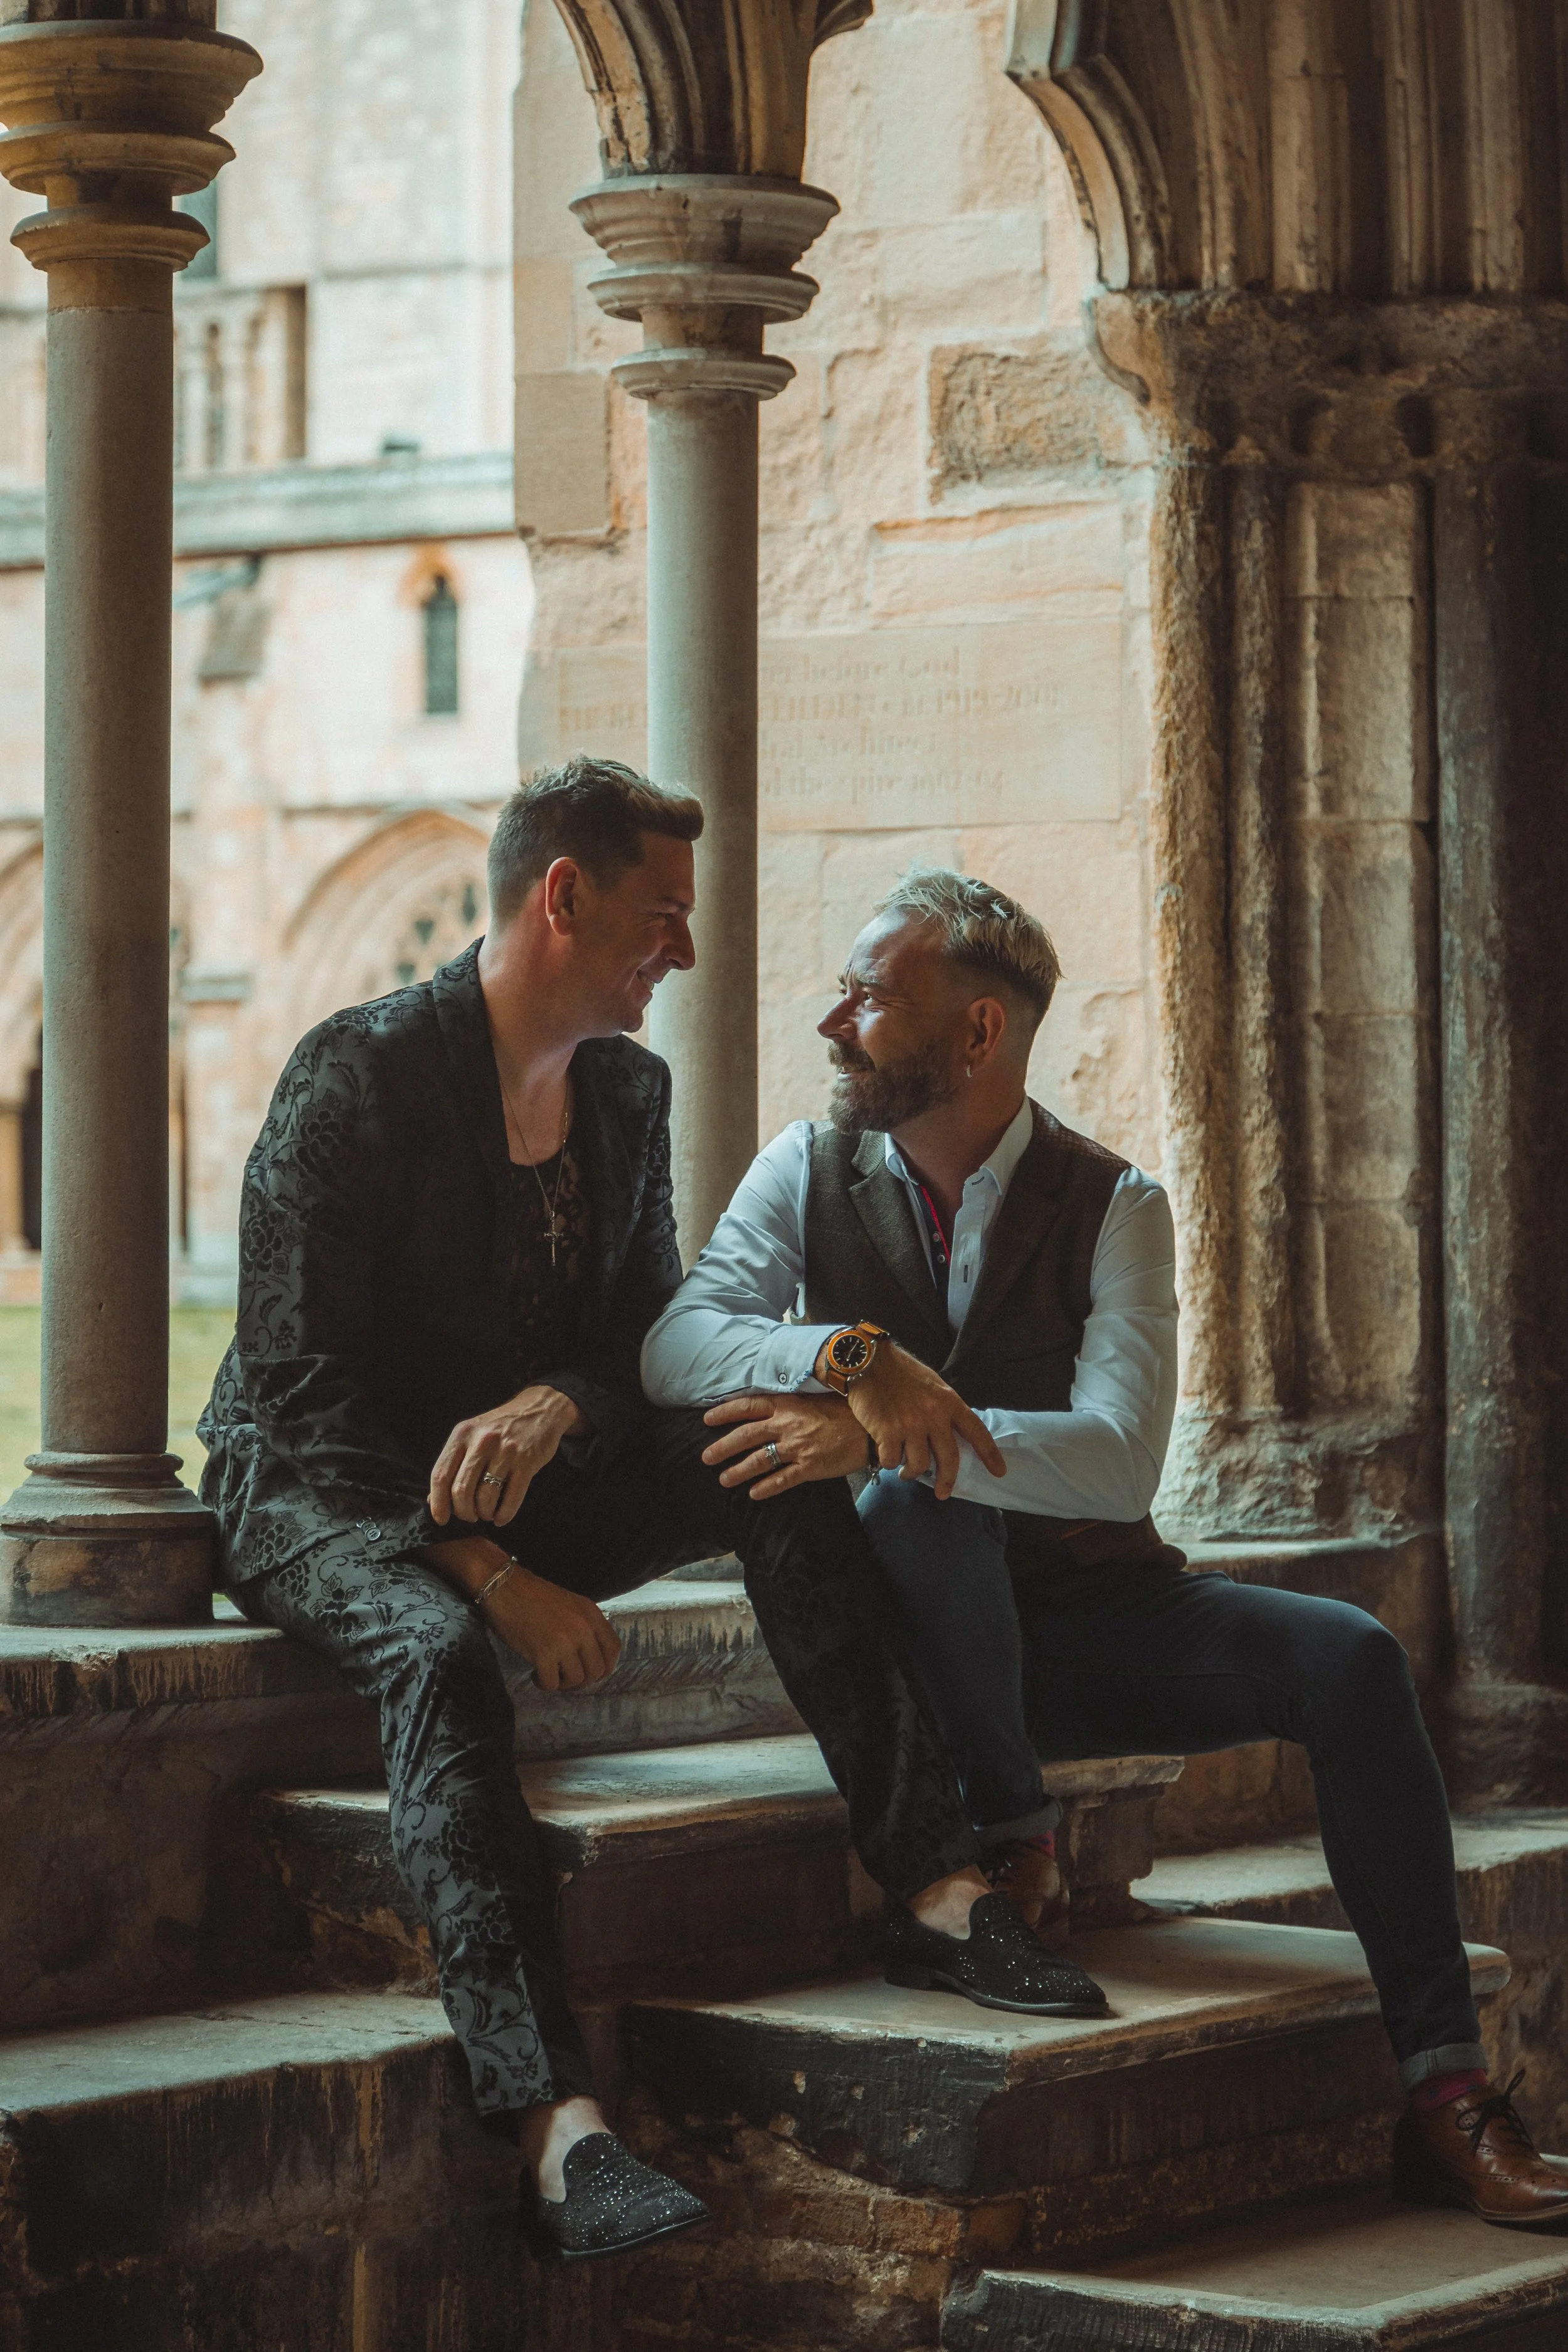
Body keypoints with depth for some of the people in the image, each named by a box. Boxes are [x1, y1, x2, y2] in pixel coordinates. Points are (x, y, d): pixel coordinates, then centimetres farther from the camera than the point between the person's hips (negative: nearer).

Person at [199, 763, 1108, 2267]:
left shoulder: (629, 1090, 7)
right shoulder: (355, 1076, -16)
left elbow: (654, 1335, 6)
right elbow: (301, 1389, -20)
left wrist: (558, 1405, -20)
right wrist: (497, 1581, -27)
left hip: (524, 1484, 7)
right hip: (321, 1496, -7)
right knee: (438, 1655, -38)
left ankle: (933, 1884, -24)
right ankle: (551, 2122, -52)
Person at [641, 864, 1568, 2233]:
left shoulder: (1112, 1205, -4)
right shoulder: (810, 1175, 2)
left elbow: (1119, 1458, -18)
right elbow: (675, 1344, -13)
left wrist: (885, 1434, -29)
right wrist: (850, 1355, -33)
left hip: (1088, 1610, 1)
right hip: (918, 1638, -1)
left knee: (1349, 1658, -23)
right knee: (919, 1509, -36)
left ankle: (1444, 2095, -22)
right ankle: (1012, 1849, -18)